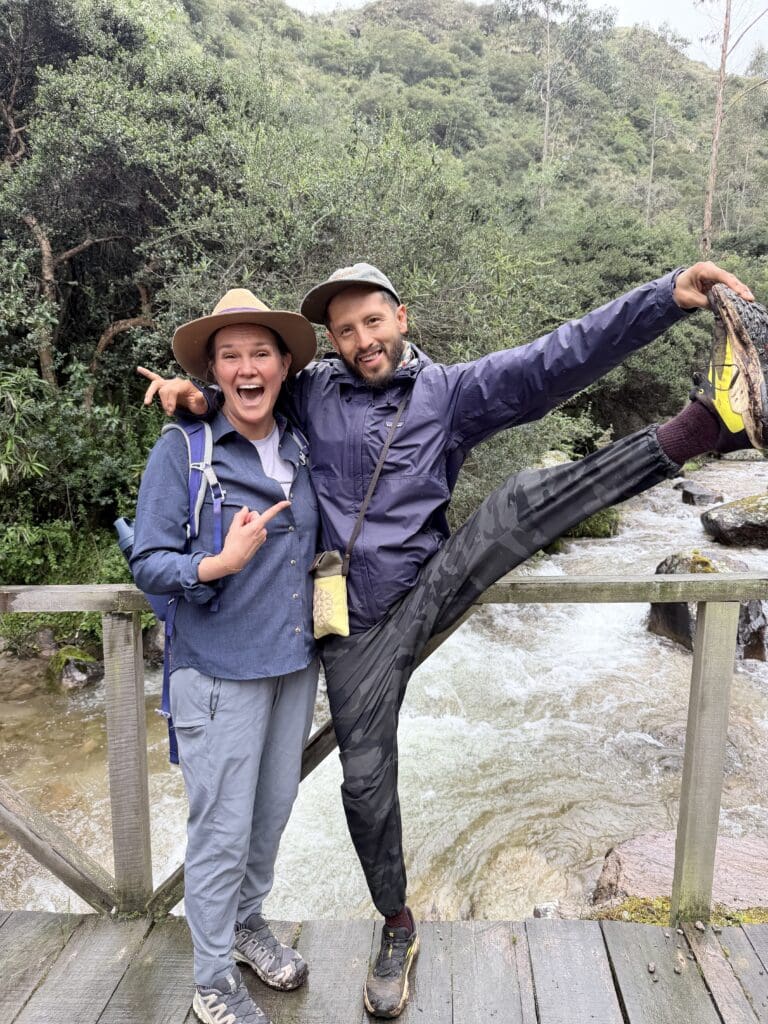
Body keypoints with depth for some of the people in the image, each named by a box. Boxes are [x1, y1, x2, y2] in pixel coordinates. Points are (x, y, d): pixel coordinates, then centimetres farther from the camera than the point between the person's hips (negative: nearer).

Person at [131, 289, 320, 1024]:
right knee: (222, 828, 6)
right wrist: (216, 565, -29)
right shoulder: (182, 449, -13)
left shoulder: (300, 445, 3)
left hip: (295, 661, 6)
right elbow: (147, 564, -12)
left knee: (274, 809, 19)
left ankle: (247, 923, 45)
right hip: (221, 670, -5)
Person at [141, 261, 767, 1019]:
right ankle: (397, 930, 31)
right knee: (365, 779, 7)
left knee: (522, 502, -25)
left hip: (432, 588, -1)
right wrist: (190, 390, -9)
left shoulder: (450, 390, -2)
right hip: (358, 624, 1)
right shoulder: (311, 393, 2)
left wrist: (670, 295, -20)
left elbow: (555, 359, -11)